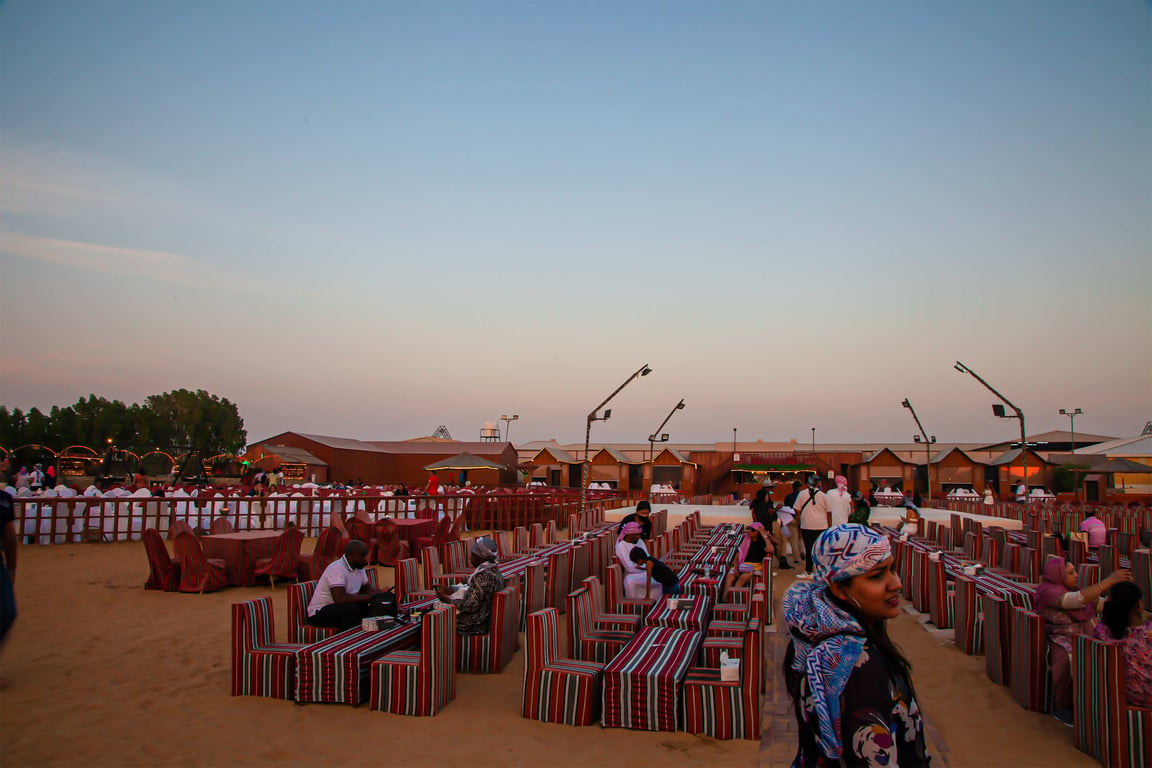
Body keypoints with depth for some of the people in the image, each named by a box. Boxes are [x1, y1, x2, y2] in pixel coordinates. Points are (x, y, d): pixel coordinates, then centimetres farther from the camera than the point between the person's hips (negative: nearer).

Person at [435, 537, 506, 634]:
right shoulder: (495, 571, 7)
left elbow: (471, 606, -24)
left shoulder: (482, 576, -23)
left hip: (476, 626, -10)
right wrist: (451, 592, 11)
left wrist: (446, 598, -12)